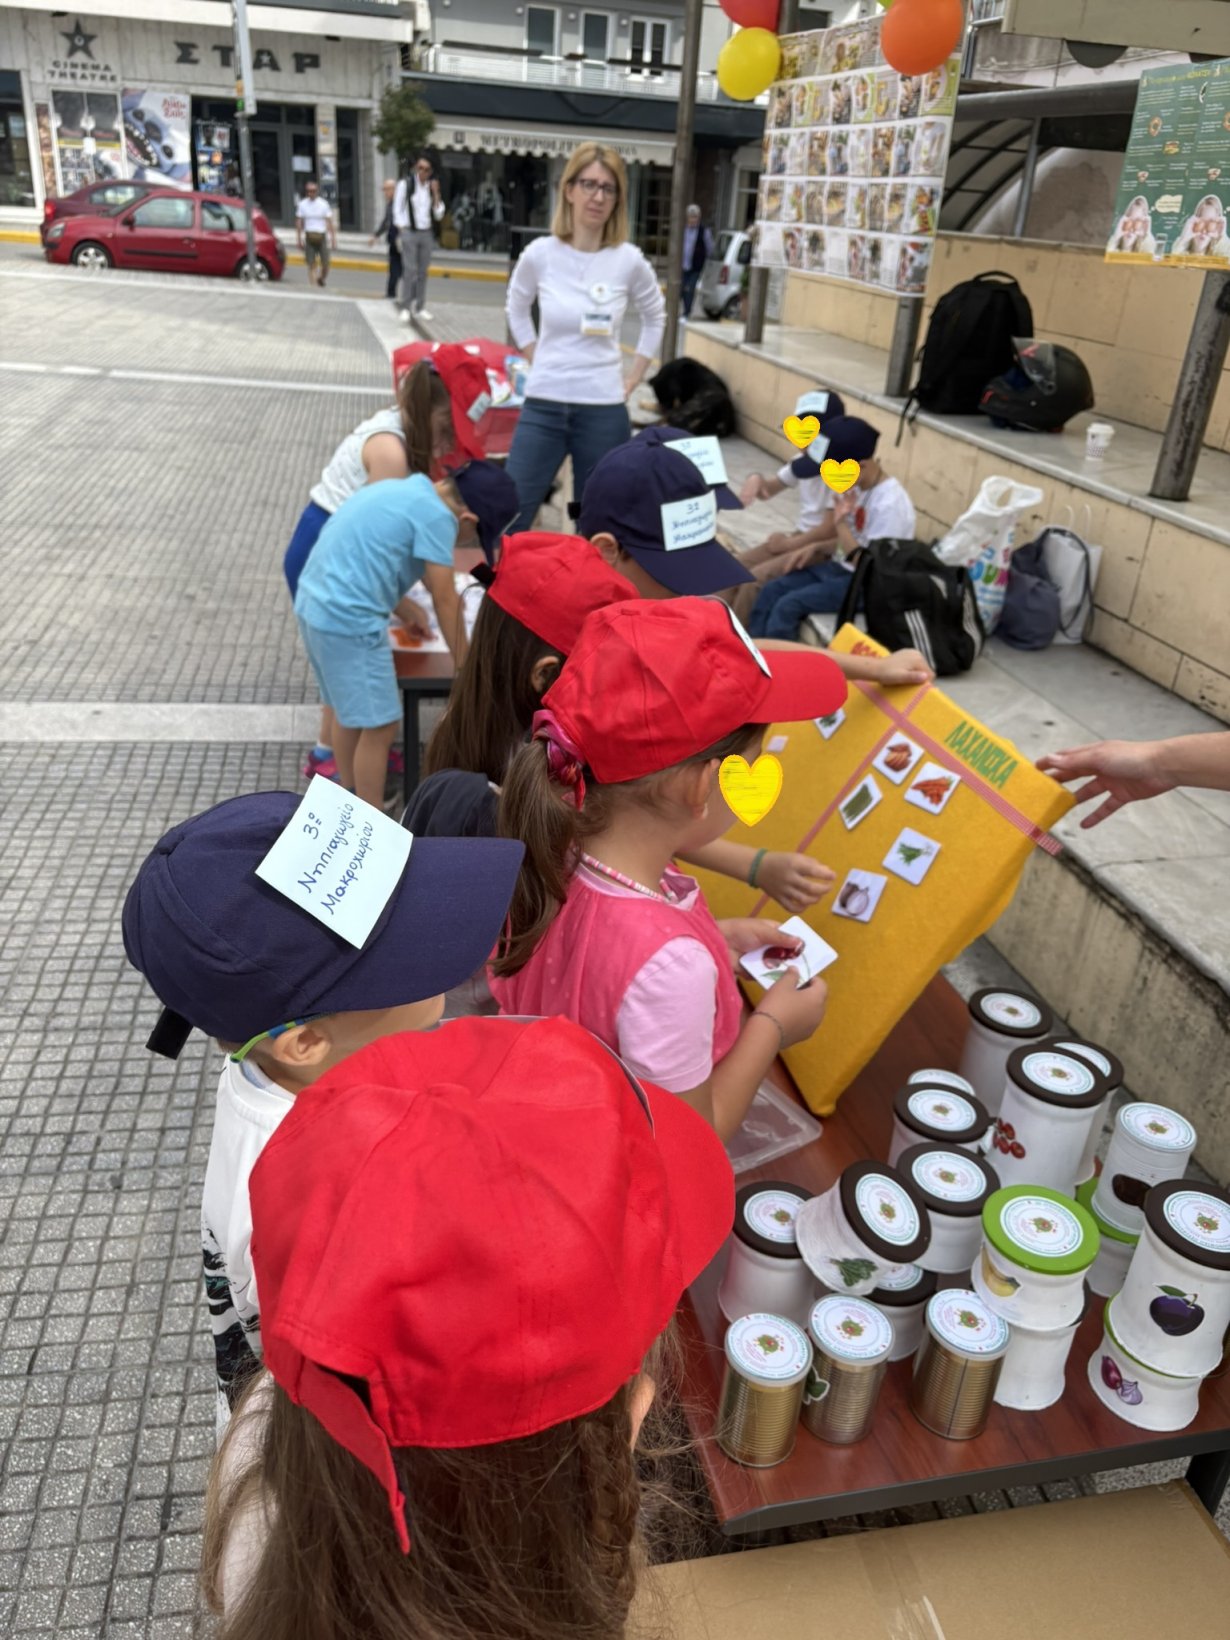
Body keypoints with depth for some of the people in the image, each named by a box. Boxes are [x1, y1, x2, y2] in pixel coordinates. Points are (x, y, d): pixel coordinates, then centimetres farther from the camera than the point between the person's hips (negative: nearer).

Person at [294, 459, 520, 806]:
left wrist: (405, 613, 37)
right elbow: (445, 598, -8)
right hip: (349, 620, -10)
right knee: (380, 726, -1)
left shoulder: (400, 488, 15)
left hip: (315, 605, 10)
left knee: (353, 714, 22)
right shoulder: (436, 515, -13)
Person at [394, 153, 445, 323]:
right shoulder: (405, 184, -3)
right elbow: (398, 210, -1)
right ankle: (406, 308, -9)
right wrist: (401, 233, -7)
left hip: (426, 233, 4)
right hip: (409, 232, -4)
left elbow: (438, 215, 6)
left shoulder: (432, 186, 8)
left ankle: (420, 307, 11)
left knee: (423, 271, 5)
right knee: (410, 270, -11)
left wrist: (436, 194, -6)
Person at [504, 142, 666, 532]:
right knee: (509, 518, -1)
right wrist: (538, 359, 8)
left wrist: (634, 375, 9)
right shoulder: (539, 254, -2)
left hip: (604, 411, 0)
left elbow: (655, 316, 16)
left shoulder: (629, 260, -3)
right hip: (543, 405, 0)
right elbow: (517, 310, 17)